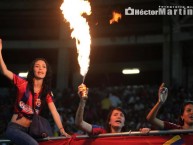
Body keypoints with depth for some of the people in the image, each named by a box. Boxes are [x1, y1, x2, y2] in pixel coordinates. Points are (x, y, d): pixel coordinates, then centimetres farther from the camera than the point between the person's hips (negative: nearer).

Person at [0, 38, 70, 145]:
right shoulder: (23, 84, -4)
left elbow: (54, 112, 0)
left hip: (29, 130, 6)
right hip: (14, 127, -6)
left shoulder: (46, 92, 8)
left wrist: (62, 130, -12)